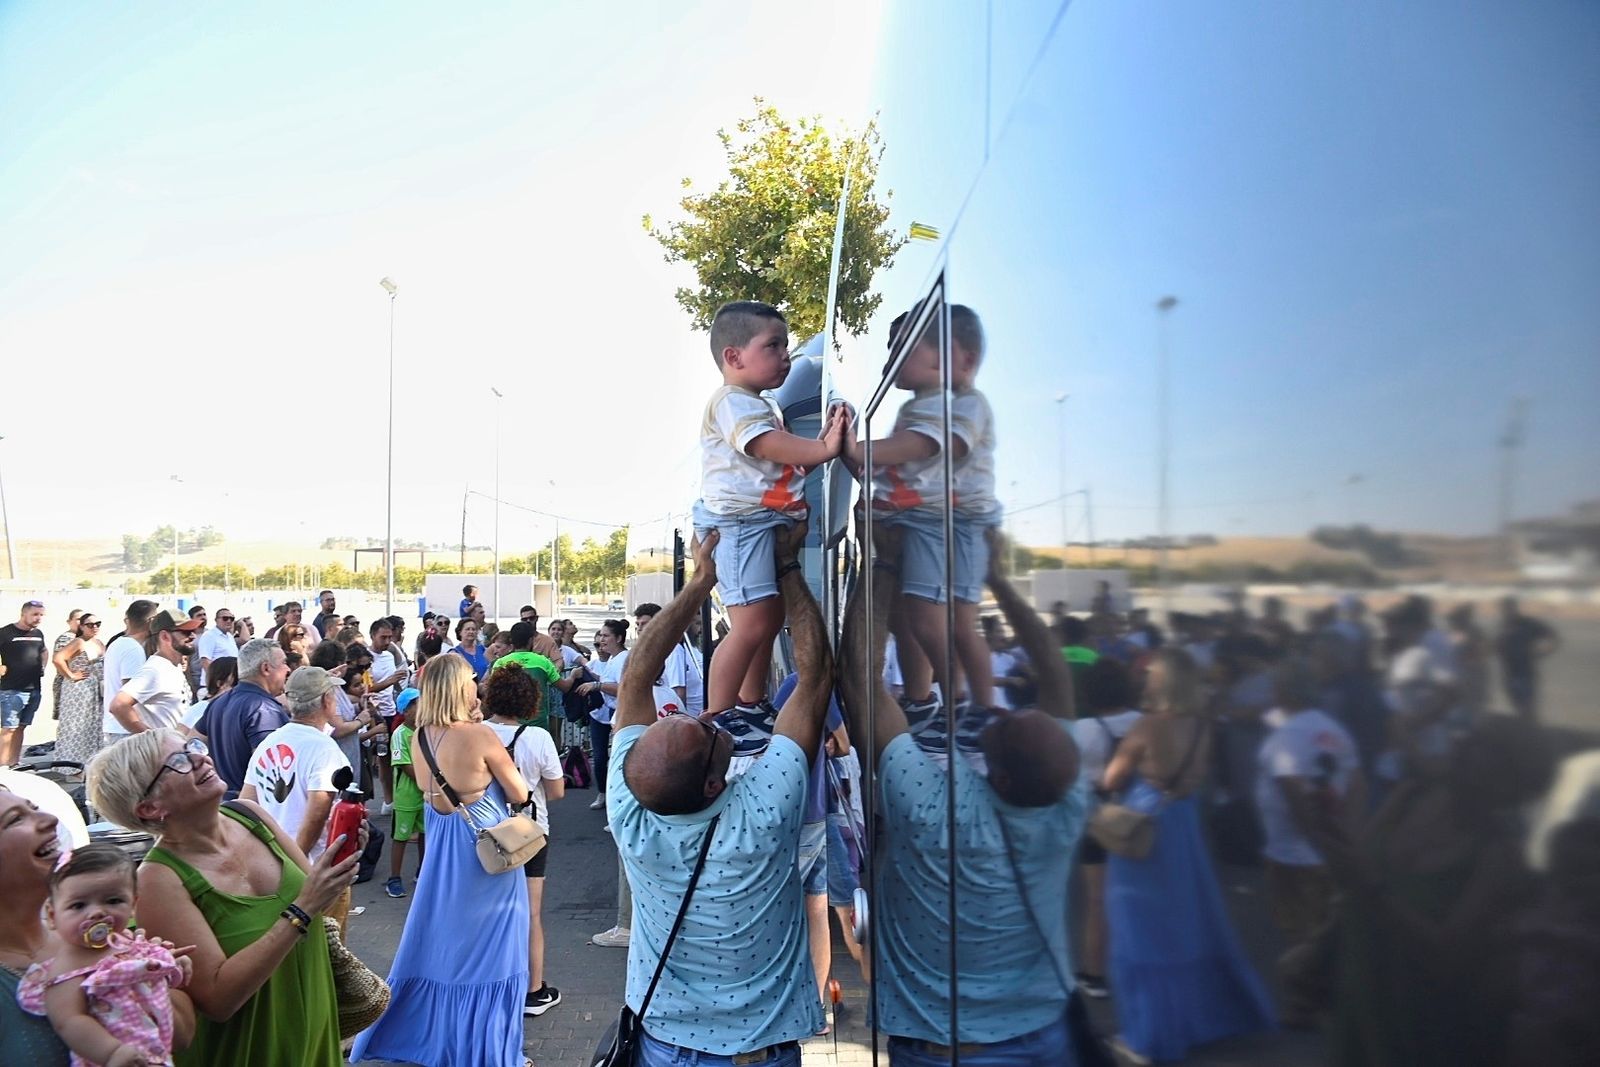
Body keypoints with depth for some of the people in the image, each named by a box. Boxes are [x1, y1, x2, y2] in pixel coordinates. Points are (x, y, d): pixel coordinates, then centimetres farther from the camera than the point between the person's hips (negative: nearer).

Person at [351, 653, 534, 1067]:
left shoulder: (420, 737, -3)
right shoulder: (479, 735, -21)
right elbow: (520, 795, -13)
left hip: (441, 845, 6)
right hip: (484, 847, -6)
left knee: (438, 941, 22)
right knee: (487, 947, 9)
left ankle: (413, 1034, 37)